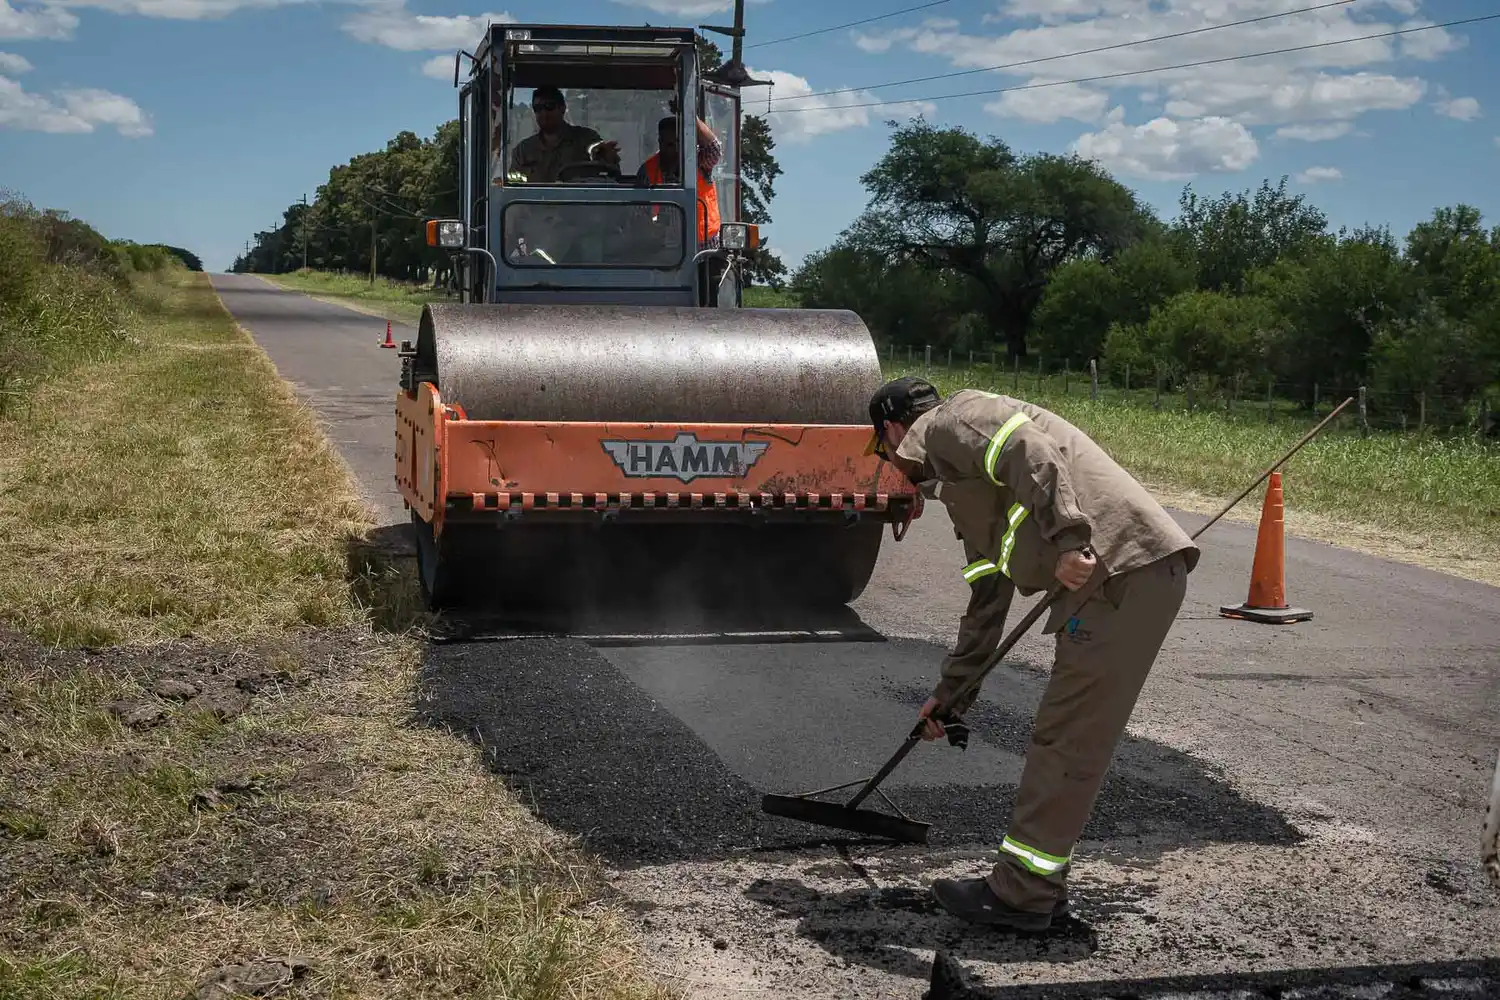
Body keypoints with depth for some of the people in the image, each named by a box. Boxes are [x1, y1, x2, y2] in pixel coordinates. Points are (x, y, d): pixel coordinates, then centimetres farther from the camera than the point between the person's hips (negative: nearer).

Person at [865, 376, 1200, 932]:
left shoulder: (947, 422, 3)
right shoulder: (963, 487, 31)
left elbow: (1032, 453, -17)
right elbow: (987, 602, 34)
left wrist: (1067, 540, -25)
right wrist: (951, 696, 37)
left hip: (1123, 570, -10)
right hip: (1113, 576, 10)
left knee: (1066, 743, -4)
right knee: (1060, 735, 15)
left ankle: (1021, 895, 3)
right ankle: (1038, 885, 22)